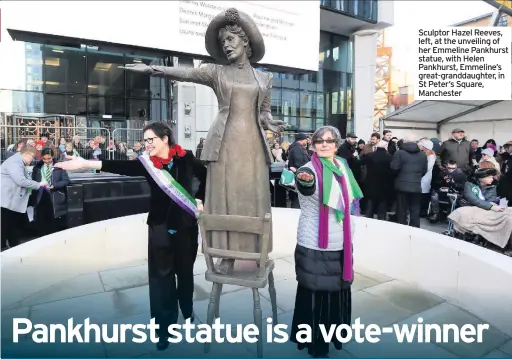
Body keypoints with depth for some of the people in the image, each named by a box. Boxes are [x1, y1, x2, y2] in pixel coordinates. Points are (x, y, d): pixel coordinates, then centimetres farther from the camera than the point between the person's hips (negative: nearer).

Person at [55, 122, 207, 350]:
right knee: (161, 275, 4)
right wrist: (84, 163, -33)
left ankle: (187, 311, 43)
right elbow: (121, 167, -20)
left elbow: (206, 176, 7)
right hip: (160, 227, 0)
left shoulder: (185, 158, -6)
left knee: (185, 271, 17)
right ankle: (164, 327, 20)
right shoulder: (147, 163, -6)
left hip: (186, 225, 0)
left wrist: (200, 200, 1)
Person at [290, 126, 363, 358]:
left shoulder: (342, 167, 6)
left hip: (340, 244, 7)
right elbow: (306, 187, -39)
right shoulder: (310, 170, -15)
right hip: (314, 246, -6)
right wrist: (304, 179, -62)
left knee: (338, 290, 21)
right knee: (315, 293, 6)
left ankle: (334, 331, 43)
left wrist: (349, 236, 19)